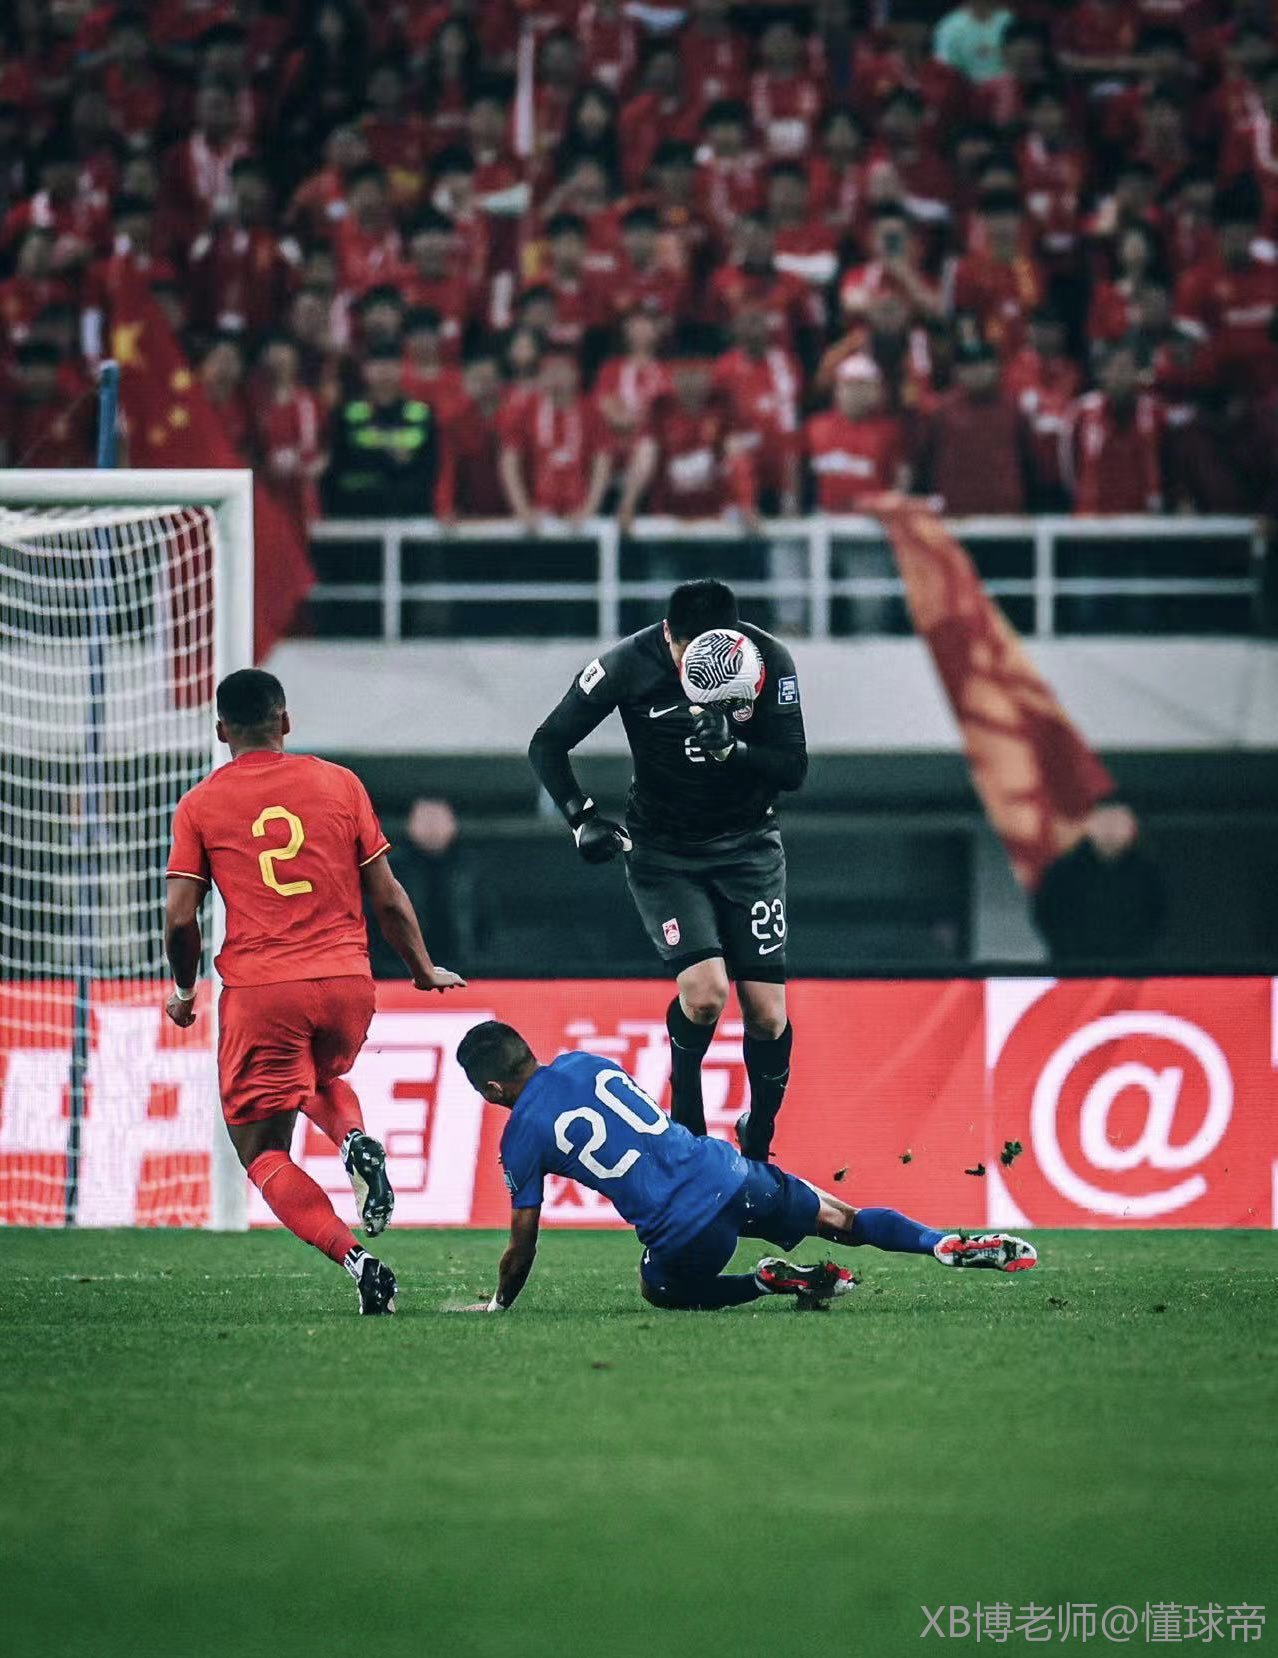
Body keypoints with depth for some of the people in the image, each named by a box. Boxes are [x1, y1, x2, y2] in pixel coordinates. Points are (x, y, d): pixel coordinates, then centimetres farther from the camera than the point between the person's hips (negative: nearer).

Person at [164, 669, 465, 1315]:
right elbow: (387, 898, 8)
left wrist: (185, 990, 16)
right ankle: (358, 1143, -1)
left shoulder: (198, 807, 2)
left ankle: (354, 1258, -16)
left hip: (259, 991, -3)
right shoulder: (339, 784, 7)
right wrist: (424, 970, 22)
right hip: (347, 980, 3)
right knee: (322, 1079, 34)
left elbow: (180, 918, -1)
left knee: (263, 1152, 7)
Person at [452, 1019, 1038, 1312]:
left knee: (661, 1292, 27)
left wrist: (498, 1306, 17)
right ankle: (949, 1243, 1)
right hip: (727, 1172, 5)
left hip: (681, 1230, -5)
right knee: (843, 1220, 21)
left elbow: (522, 1248, 2)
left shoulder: (521, 1138, -2)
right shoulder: (584, 1063, 12)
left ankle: (772, 1282, 4)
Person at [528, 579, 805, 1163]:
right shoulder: (627, 665, -18)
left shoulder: (769, 660, -16)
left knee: (767, 1015, -4)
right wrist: (582, 819, -20)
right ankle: (686, 1125, 5)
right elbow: (547, 744, -8)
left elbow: (793, 768, -13)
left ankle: (757, 1146, 20)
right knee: (706, 990, -22)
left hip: (747, 845, 2)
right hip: (662, 851, -2)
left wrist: (729, 747, -31)